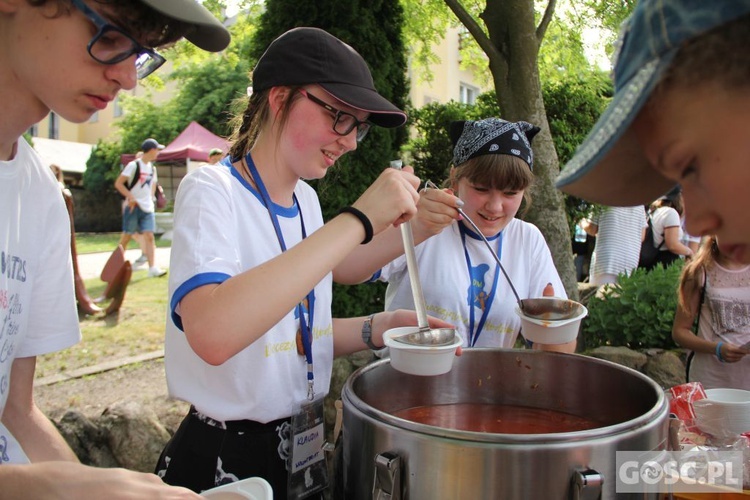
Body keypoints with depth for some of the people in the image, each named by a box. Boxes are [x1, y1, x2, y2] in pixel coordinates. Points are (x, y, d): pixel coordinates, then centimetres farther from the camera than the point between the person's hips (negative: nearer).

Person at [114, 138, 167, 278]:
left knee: (149, 236, -5)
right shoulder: (133, 165, -9)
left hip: (147, 208, 5)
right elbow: (118, 183, -12)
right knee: (127, 236, 2)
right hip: (133, 207, -5)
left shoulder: (152, 168, 11)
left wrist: (150, 199, 13)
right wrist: (131, 197, -19)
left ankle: (152, 268, -10)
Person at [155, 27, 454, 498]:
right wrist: (357, 220, -35)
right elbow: (211, 334, -38)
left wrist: (377, 329, -7)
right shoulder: (211, 189, -18)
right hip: (225, 461, -6)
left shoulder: (306, 199, 2)